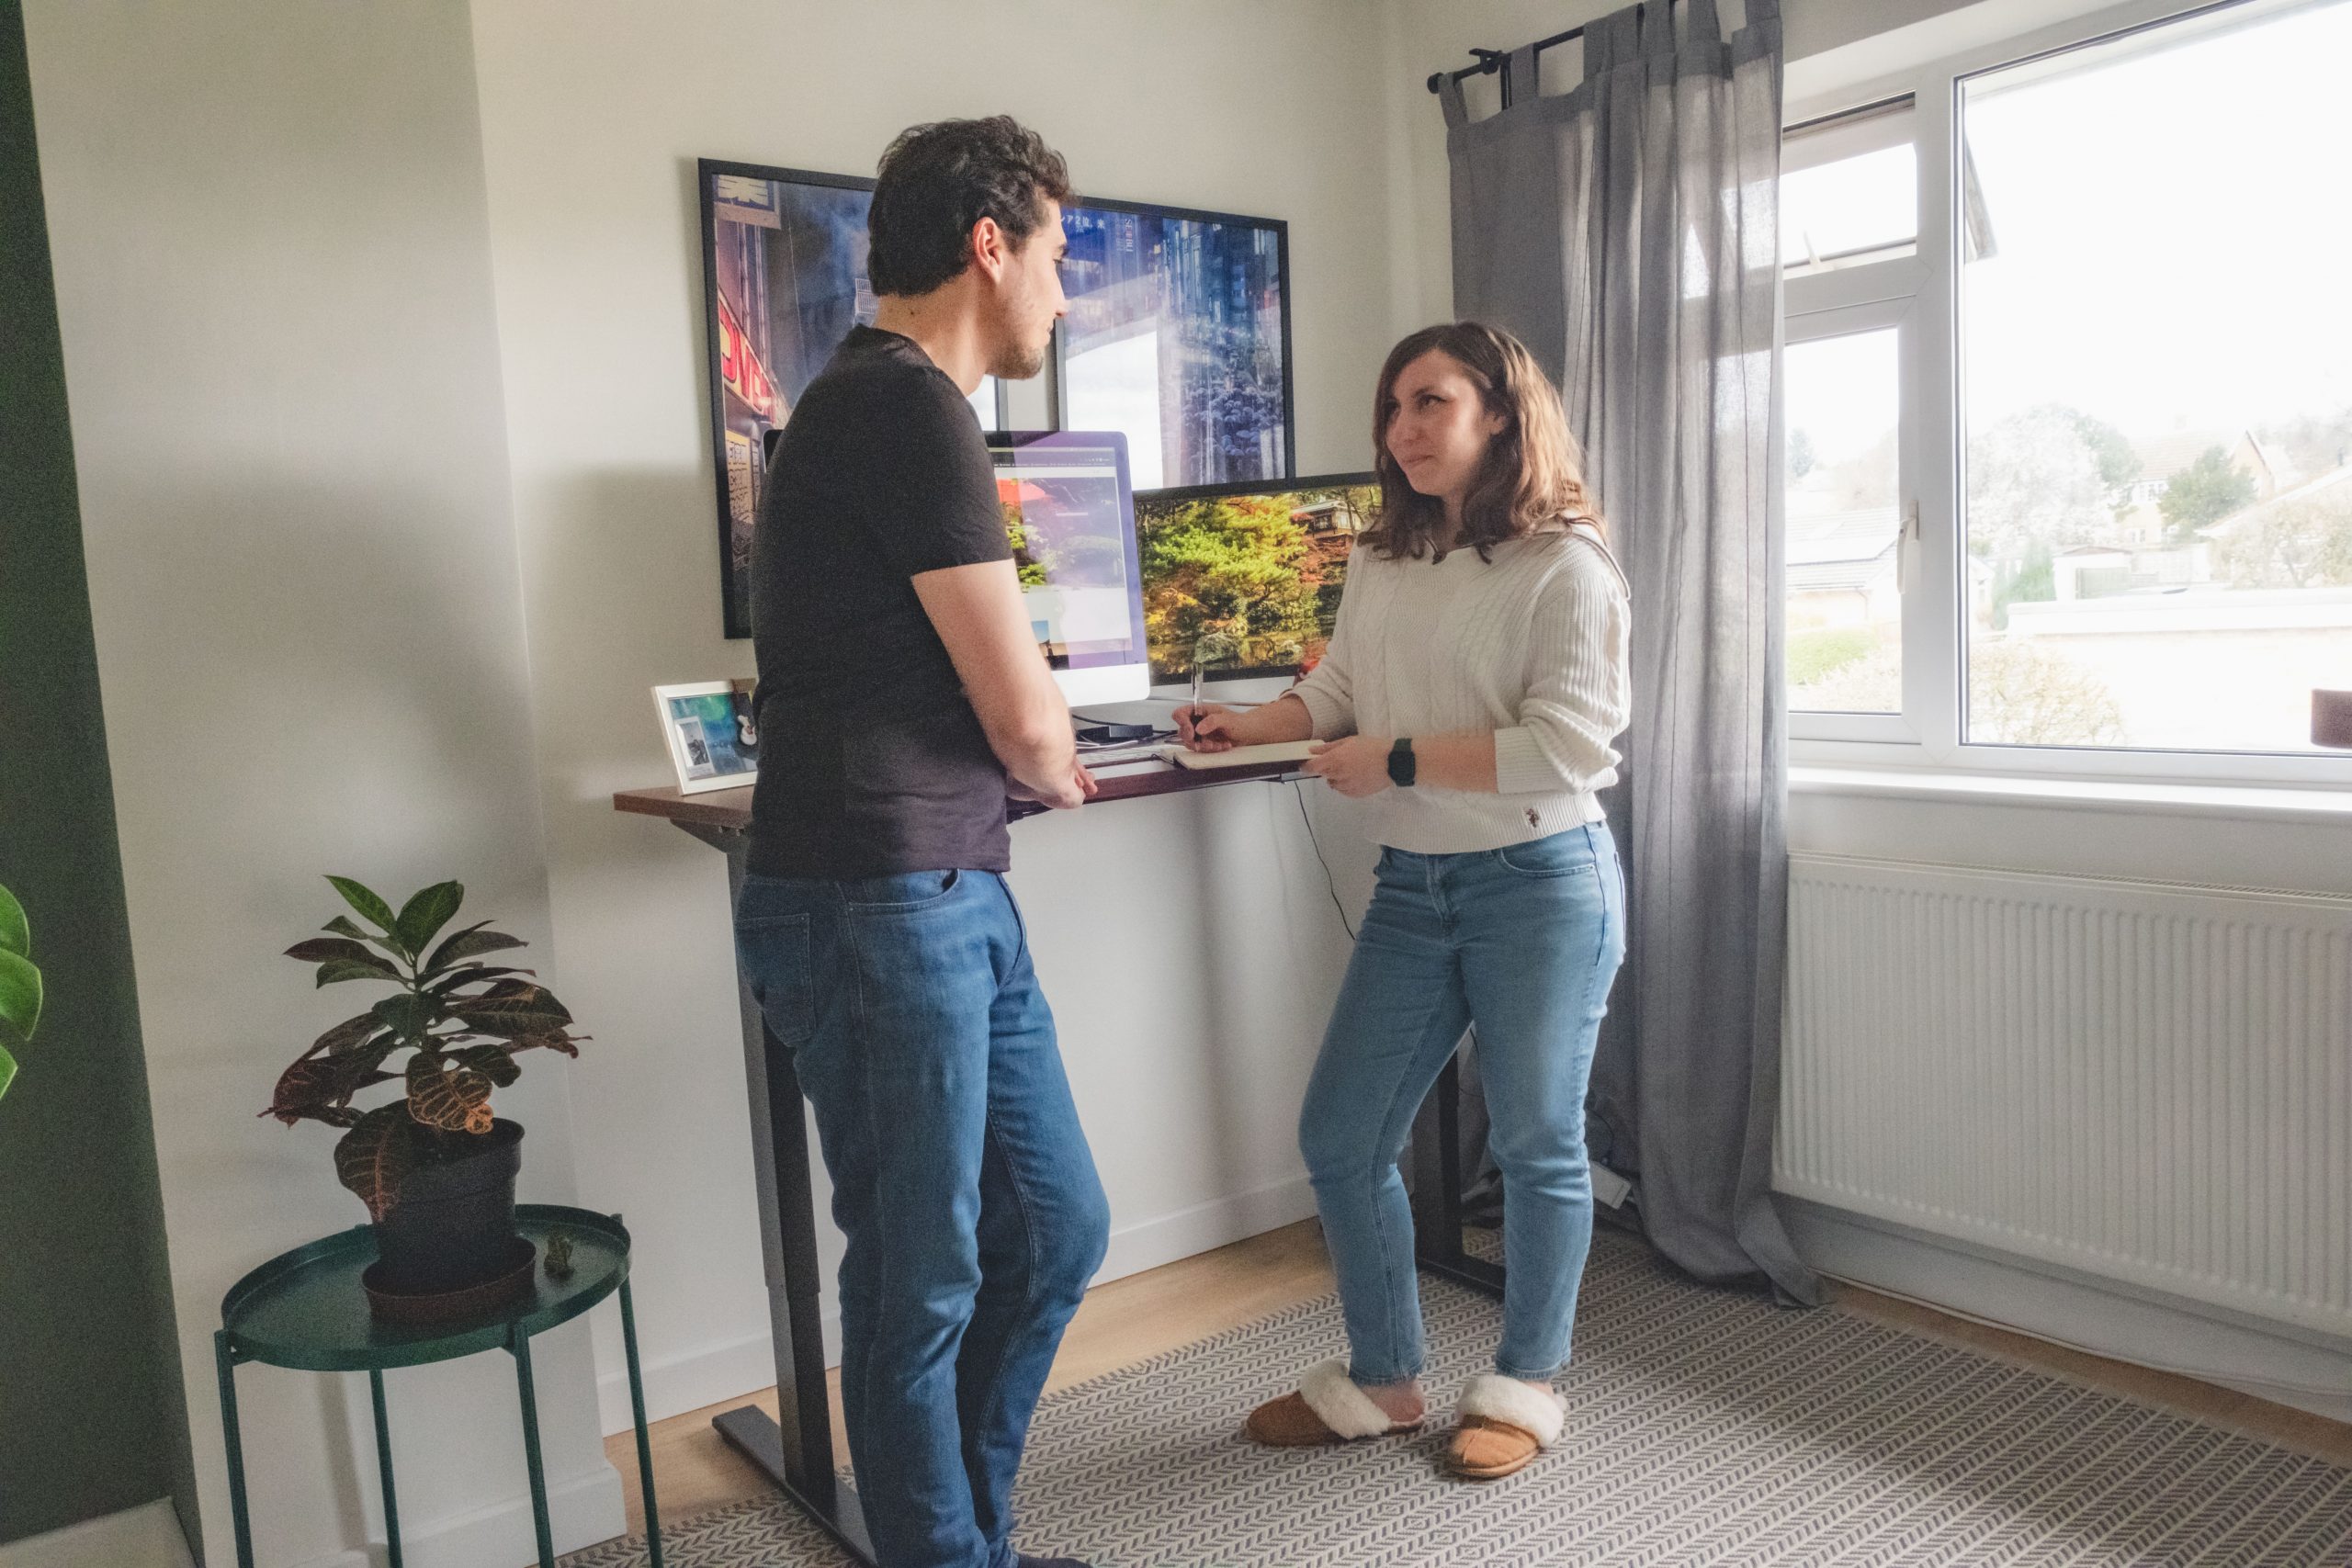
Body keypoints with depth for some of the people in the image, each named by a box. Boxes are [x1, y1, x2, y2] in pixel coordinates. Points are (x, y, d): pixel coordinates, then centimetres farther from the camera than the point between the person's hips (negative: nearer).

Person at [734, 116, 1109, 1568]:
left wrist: (1030, 752, 12)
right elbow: (1025, 714, -13)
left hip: (954, 900, 10)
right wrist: (1055, 770, 7)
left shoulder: (872, 402, 17)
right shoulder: (912, 409, -15)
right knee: (925, 1283, 6)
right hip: (882, 910, -10)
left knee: (1055, 1230, 17)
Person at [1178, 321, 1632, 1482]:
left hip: (1541, 883, -6)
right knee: (1339, 1138, 9)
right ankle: (1381, 1380, 29)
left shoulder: (1564, 566, -12)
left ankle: (1526, 1385, 31)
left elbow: (1571, 745, -19)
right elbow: (1336, 691, 13)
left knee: (1536, 1145, 9)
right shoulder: (1381, 562, 8)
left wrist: (1398, 761, -18)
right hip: (1413, 885, 7)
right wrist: (1243, 726, -4)